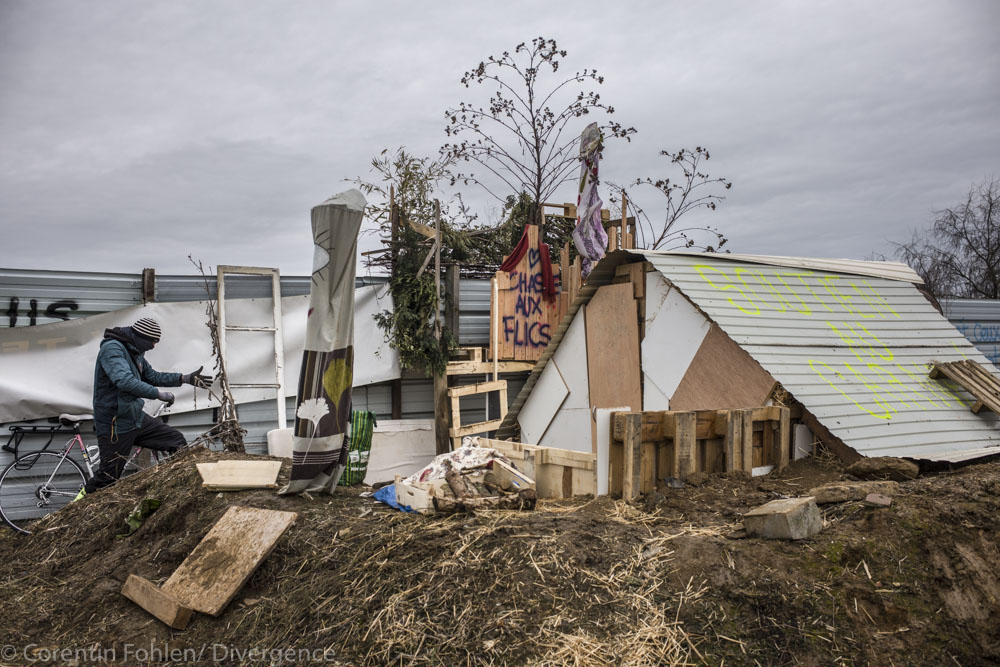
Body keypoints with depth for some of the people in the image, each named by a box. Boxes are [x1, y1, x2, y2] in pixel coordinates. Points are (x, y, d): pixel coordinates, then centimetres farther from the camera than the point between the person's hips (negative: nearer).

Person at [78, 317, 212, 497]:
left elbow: (152, 376, 22)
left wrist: (185, 378, 15)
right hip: (115, 425, -9)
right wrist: (159, 394, -31)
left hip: (136, 417, 9)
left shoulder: (135, 352, 10)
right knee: (108, 478, 0)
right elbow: (124, 381, -35)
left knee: (177, 440, 6)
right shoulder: (112, 348, -20)